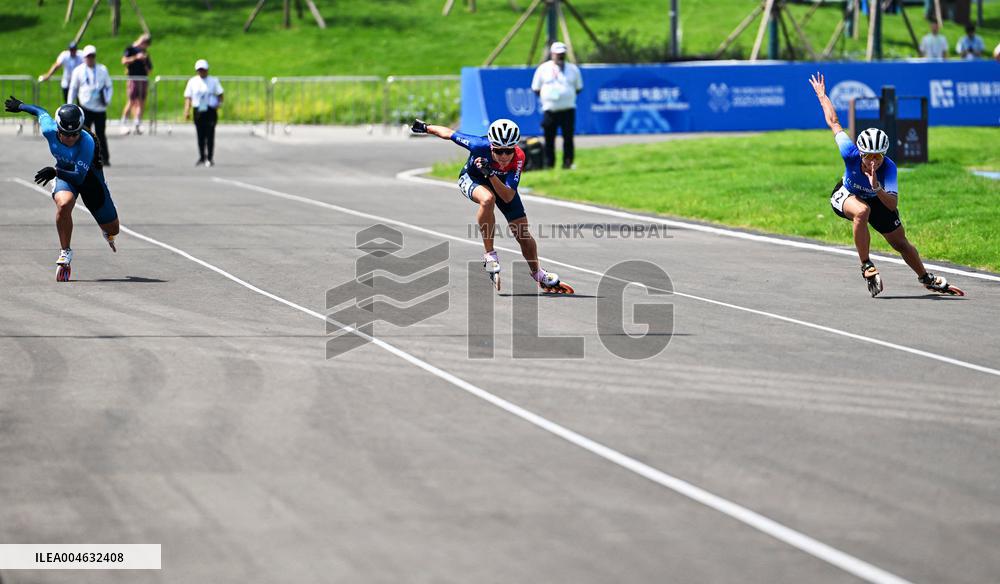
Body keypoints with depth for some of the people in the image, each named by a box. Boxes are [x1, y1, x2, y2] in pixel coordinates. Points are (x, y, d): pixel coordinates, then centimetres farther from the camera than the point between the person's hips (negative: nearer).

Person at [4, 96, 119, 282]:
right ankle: (65, 253, -18)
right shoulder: (49, 130, -27)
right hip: (63, 173, 2)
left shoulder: (87, 142, -38)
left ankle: (109, 235, 51)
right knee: (64, 204, -35)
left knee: (112, 229, 9)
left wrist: (55, 172, -59)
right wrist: (21, 106, 16)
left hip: (88, 175, -2)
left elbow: (79, 176, -44)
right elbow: (41, 112, -2)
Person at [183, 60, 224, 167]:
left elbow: (220, 94, 2)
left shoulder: (213, 81, 5)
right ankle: (202, 157, 18)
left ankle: (210, 158, -1)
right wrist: (187, 111, -4)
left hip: (210, 111, -2)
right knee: (200, 136, 6)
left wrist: (219, 103, -19)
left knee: (210, 135, -5)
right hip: (198, 111, 2)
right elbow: (188, 97, 7)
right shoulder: (192, 81, 8)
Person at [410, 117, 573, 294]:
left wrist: (491, 174, -54)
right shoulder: (481, 145, -40)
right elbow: (449, 133, -23)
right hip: (472, 178, -2)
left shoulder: (518, 157, -36)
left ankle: (537, 273, 32)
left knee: (523, 234, 3)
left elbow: (508, 197, -39)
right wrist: (425, 127, -7)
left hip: (502, 182, 2)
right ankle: (489, 255, -22)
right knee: (487, 199, -39)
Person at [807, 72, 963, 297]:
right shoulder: (851, 154, -38)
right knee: (862, 211, -38)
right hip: (845, 195, -1)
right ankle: (866, 267, -23)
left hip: (876, 198, 1)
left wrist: (877, 188, -63)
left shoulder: (889, 167, -37)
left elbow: (893, 204, -44)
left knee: (901, 243, 7)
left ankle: (927, 279, 34)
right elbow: (834, 122, -22)